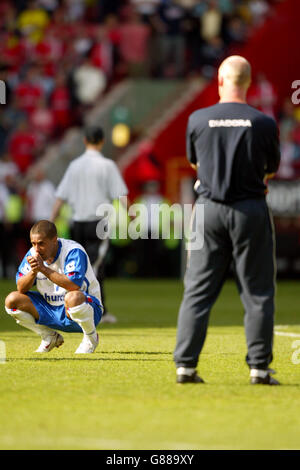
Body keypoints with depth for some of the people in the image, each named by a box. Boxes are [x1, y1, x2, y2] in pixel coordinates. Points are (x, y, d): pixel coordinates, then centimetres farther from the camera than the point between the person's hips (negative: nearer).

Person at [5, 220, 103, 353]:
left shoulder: (74, 252, -21)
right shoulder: (33, 254, -3)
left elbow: (74, 285, -35)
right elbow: (21, 289, -6)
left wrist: (44, 269, -34)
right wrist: (33, 271, -27)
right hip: (51, 310, 6)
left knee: (73, 297, -42)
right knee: (12, 300, -9)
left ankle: (91, 337, -12)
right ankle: (49, 337, 8)